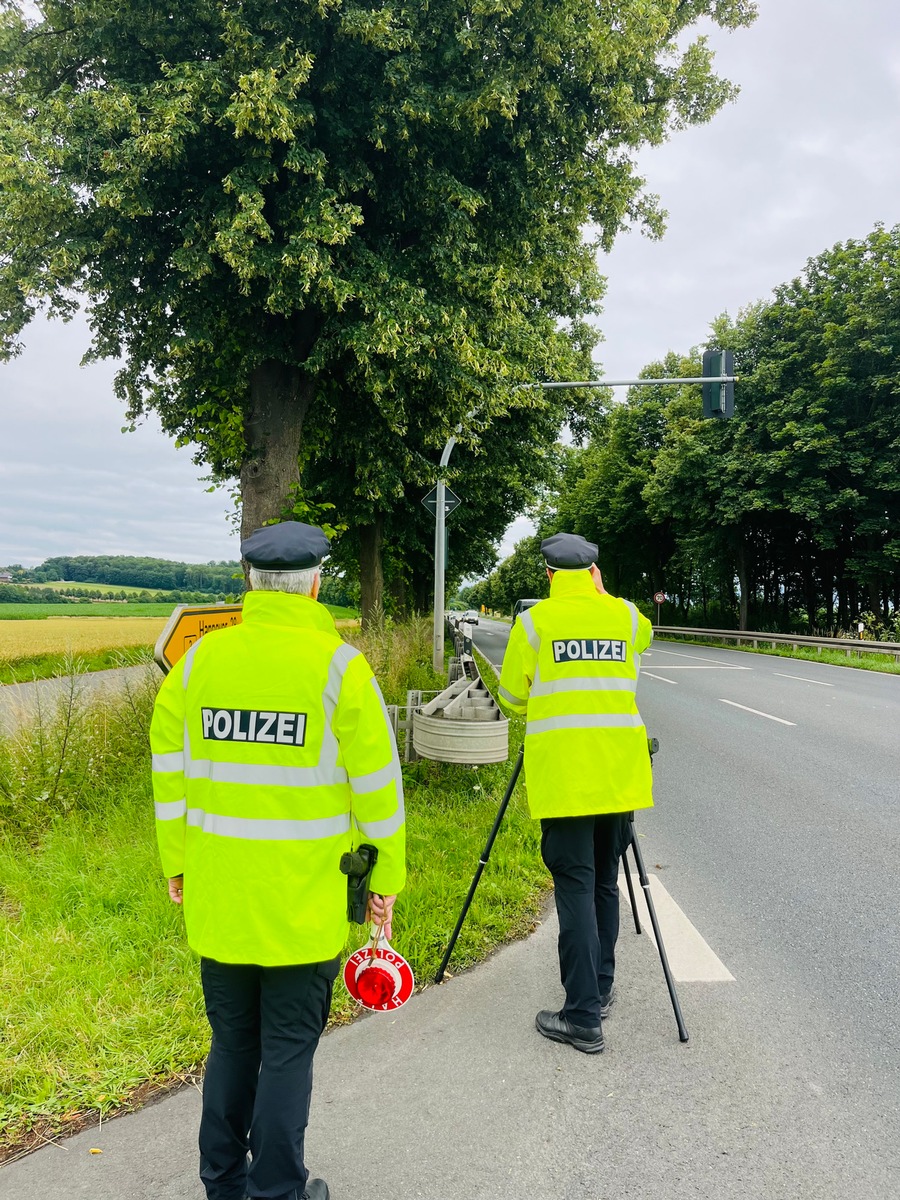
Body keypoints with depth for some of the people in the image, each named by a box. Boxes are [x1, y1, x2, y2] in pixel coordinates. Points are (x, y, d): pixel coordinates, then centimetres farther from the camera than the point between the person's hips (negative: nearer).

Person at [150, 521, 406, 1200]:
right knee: (289, 1049, 11)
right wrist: (387, 878, 1)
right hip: (307, 904, -4)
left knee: (232, 1042, 21)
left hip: (217, 898, 4)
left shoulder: (199, 659, -1)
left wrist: (176, 861, 17)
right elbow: (377, 782, -10)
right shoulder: (338, 666, -13)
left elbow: (169, 767, 6)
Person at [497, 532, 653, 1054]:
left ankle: (584, 1017, 1)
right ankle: (600, 990, 30)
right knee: (606, 881, 17)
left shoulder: (535, 620, -1)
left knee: (575, 887, -1)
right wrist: (601, 594, 30)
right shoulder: (627, 615, 8)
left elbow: (511, 695, 6)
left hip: (563, 771, -4)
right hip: (619, 771, 4)